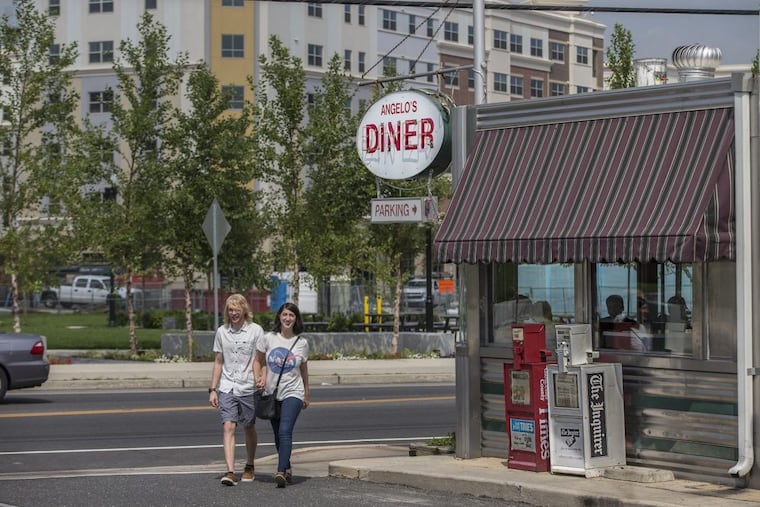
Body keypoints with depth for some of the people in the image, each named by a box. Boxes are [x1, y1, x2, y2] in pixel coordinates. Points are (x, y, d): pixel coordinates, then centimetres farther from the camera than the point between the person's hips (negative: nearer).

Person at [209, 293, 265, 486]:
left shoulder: (255, 330, -2)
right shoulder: (221, 332, 8)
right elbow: (218, 362, 14)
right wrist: (212, 389, 10)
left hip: (249, 388, -2)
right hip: (227, 388, 2)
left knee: (249, 428, 11)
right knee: (228, 427, -12)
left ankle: (249, 467, 30)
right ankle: (230, 472, -19)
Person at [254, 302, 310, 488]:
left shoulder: (302, 343, -1)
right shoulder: (269, 338, -1)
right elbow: (258, 361, 11)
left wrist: (307, 394, 20)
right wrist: (258, 379, -7)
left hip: (293, 393, -3)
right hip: (272, 394, 3)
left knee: (285, 432, -19)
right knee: (278, 436, 12)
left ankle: (281, 472, -26)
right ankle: (287, 469, 30)